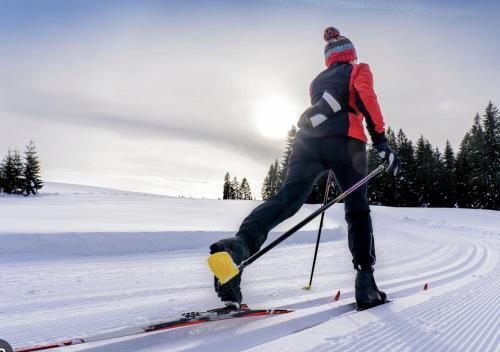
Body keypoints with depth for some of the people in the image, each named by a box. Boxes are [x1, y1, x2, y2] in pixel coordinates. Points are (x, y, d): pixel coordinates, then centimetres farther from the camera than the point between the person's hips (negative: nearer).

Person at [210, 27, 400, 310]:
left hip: (307, 138, 3)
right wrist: (381, 141, -8)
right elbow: (366, 98, 0)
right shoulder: (359, 70, 20)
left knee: (288, 197, -14)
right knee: (358, 210, 7)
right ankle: (365, 284, -1)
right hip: (345, 140, -3)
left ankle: (241, 244, -41)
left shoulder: (318, 80, 35)